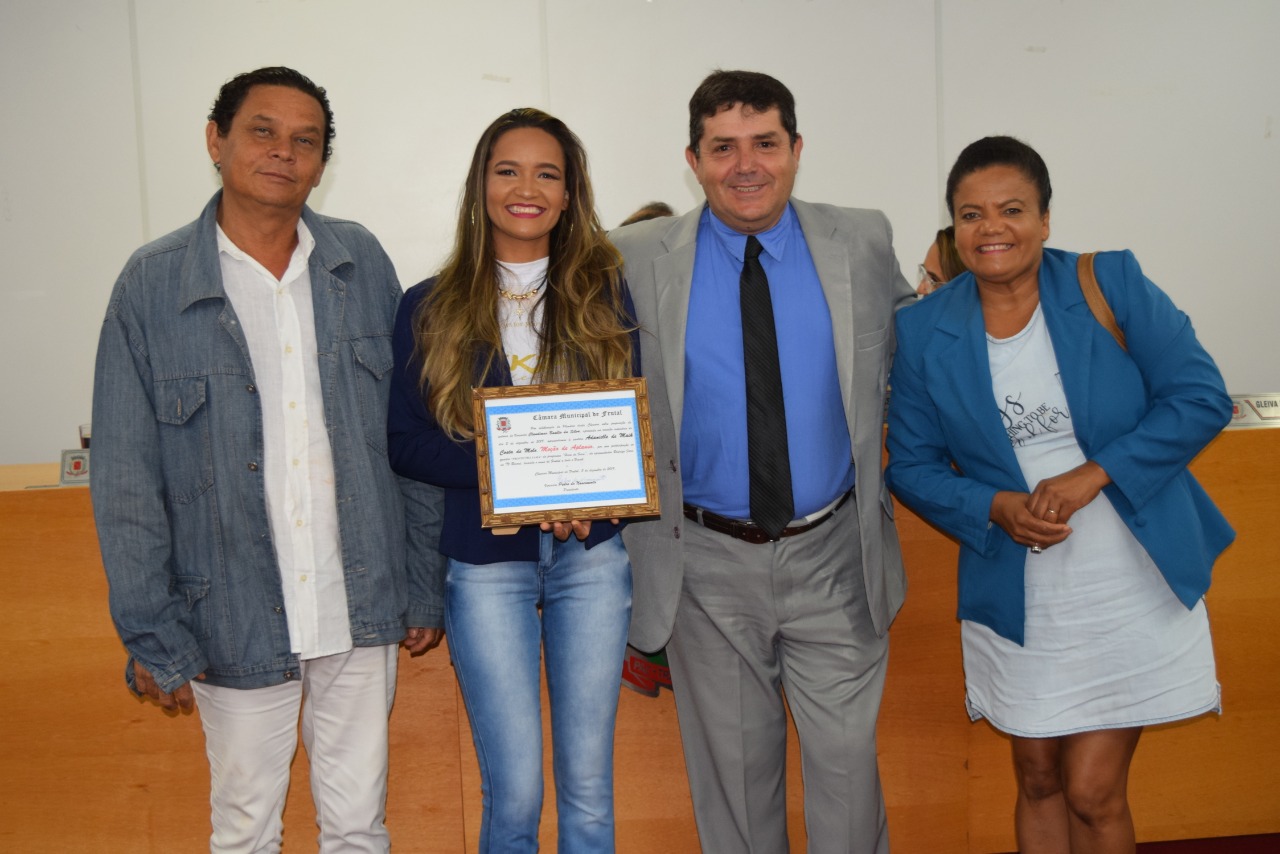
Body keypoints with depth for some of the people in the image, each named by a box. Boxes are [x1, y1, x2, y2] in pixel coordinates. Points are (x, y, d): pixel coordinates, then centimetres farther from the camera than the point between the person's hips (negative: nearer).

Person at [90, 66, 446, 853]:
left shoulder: (363, 263, 0)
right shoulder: (153, 285, -5)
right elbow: (127, 482, -2)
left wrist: (425, 585, 3)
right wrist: (152, 636, -4)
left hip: (361, 608, 2)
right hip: (235, 619, -1)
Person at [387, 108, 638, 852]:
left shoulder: (604, 292, 5)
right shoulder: (431, 308, 3)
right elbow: (405, 439, -1)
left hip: (591, 556, 1)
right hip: (486, 562, -1)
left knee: (589, 784, 8)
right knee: (515, 791, 2)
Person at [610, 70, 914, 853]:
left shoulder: (863, 243, -1)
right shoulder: (636, 260, -5)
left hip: (833, 554, 1)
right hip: (706, 562, 0)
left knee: (847, 757, 8)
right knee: (733, 771, 14)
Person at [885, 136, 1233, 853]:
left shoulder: (1112, 284, -7)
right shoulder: (924, 331, -2)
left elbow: (1202, 397, -8)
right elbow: (912, 464, 3)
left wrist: (1091, 476, -18)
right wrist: (993, 507, -15)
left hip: (1137, 589, -1)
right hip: (1017, 599, 2)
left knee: (1093, 793, 2)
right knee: (1039, 783, 15)